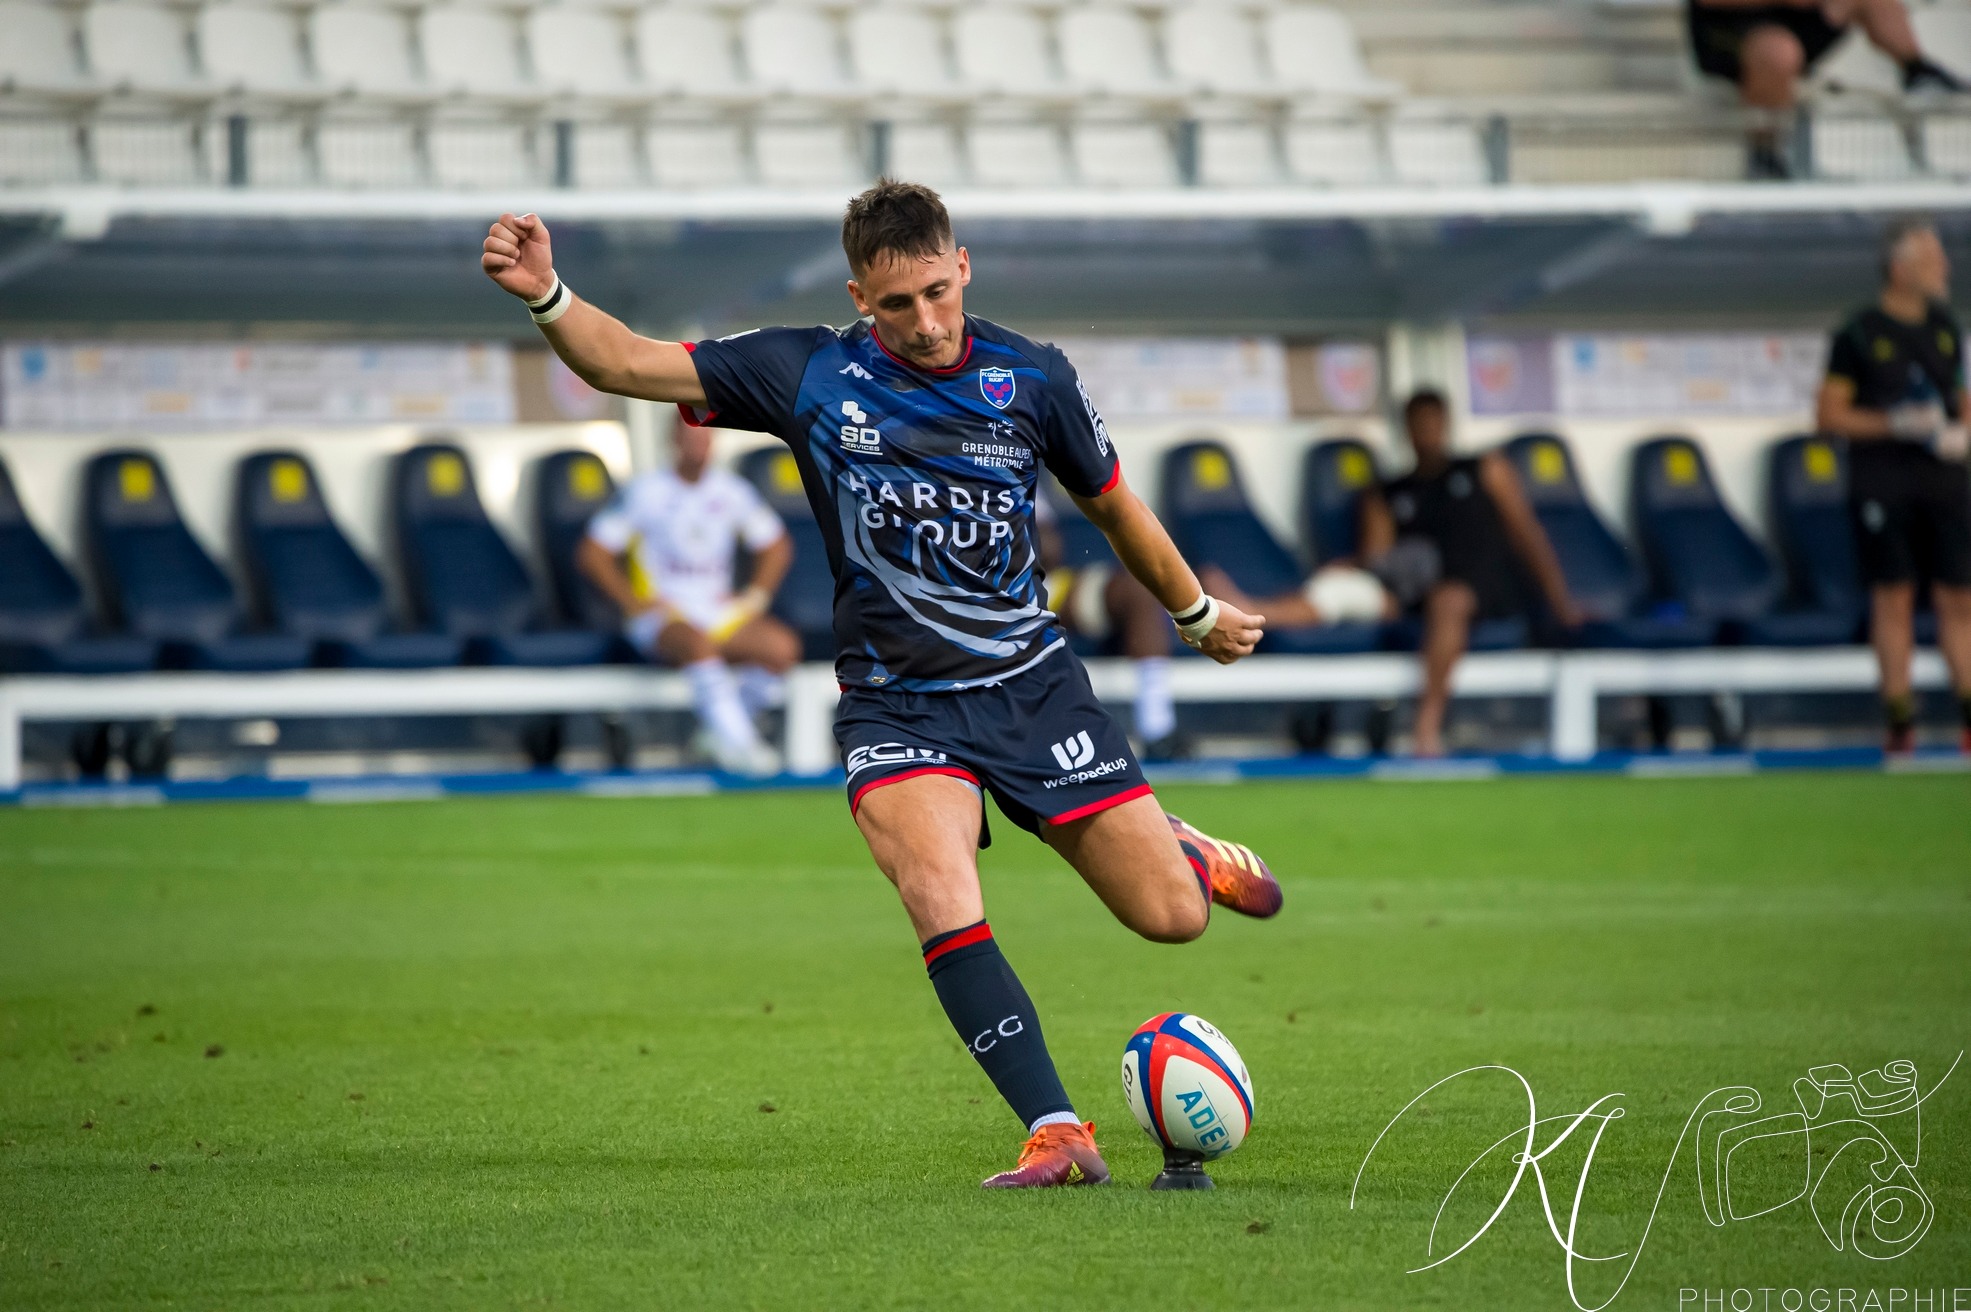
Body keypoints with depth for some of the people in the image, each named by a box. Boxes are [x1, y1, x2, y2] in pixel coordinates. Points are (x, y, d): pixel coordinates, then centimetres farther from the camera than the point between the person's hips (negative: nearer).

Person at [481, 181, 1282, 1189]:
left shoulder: (1031, 379, -2)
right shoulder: (810, 375, -7)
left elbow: (1112, 504, 15)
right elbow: (631, 365, -10)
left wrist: (1198, 614, 26)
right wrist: (546, 296, -28)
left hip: (1032, 682, 2)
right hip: (896, 704, -1)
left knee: (1172, 917, -2)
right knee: (943, 907, -28)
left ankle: (1177, 849, 35)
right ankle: (1057, 1133, -23)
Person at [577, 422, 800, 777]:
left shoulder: (733, 491, 10)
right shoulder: (643, 492, -2)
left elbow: (776, 546, 20)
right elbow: (591, 553, -3)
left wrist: (756, 596, 6)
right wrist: (634, 603, -10)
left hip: (721, 611, 5)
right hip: (661, 617, -5)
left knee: (783, 647, -23)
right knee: (699, 643, -40)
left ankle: (718, 733, -9)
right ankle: (737, 741, -43)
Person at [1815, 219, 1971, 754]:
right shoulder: (1859, 334, -3)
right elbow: (1829, 414, -4)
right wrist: (1896, 424, -14)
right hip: (1881, 483, -4)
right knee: (1892, 597, -3)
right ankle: (1901, 721, 1)